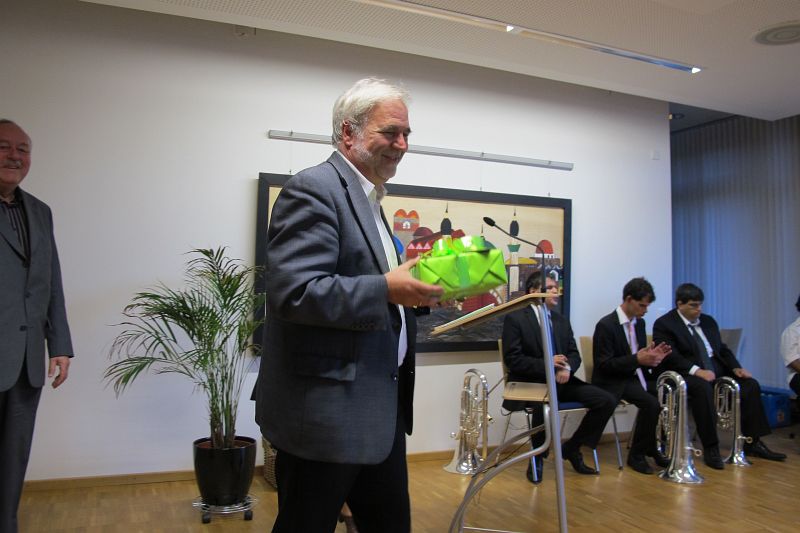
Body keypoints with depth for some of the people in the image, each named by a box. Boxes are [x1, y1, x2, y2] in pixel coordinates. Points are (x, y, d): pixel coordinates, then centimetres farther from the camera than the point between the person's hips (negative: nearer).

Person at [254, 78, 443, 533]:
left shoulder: (370, 200, 16)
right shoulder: (314, 189, -13)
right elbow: (294, 292, -23)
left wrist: (413, 288, 6)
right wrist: (387, 289, -25)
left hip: (380, 410, 9)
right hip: (326, 412, -9)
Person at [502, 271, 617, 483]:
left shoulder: (561, 320, 14)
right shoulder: (515, 318, -6)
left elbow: (574, 354, 11)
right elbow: (512, 359, -11)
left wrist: (567, 368, -13)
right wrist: (546, 364, -20)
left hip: (560, 380, 6)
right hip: (530, 382, -6)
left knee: (606, 401, -11)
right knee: (545, 404, -39)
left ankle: (571, 448, 8)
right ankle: (537, 457, -10)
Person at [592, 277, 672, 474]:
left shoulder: (639, 322, 9)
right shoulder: (606, 325, -15)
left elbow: (640, 355, 17)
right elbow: (603, 365, -18)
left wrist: (652, 356, -7)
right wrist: (637, 359, -26)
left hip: (637, 376, 8)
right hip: (614, 382, -8)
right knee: (651, 403, -27)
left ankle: (654, 448, 5)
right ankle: (637, 455, -8)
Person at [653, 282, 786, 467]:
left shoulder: (708, 321, 20)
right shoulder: (664, 324, -4)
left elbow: (722, 349, 20)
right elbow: (670, 357, -15)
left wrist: (736, 367, 1)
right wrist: (697, 370, -28)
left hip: (716, 370, 8)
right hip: (685, 374, -8)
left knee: (751, 385, -9)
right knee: (702, 388, -37)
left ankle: (752, 443, -3)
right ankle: (710, 448, -30)